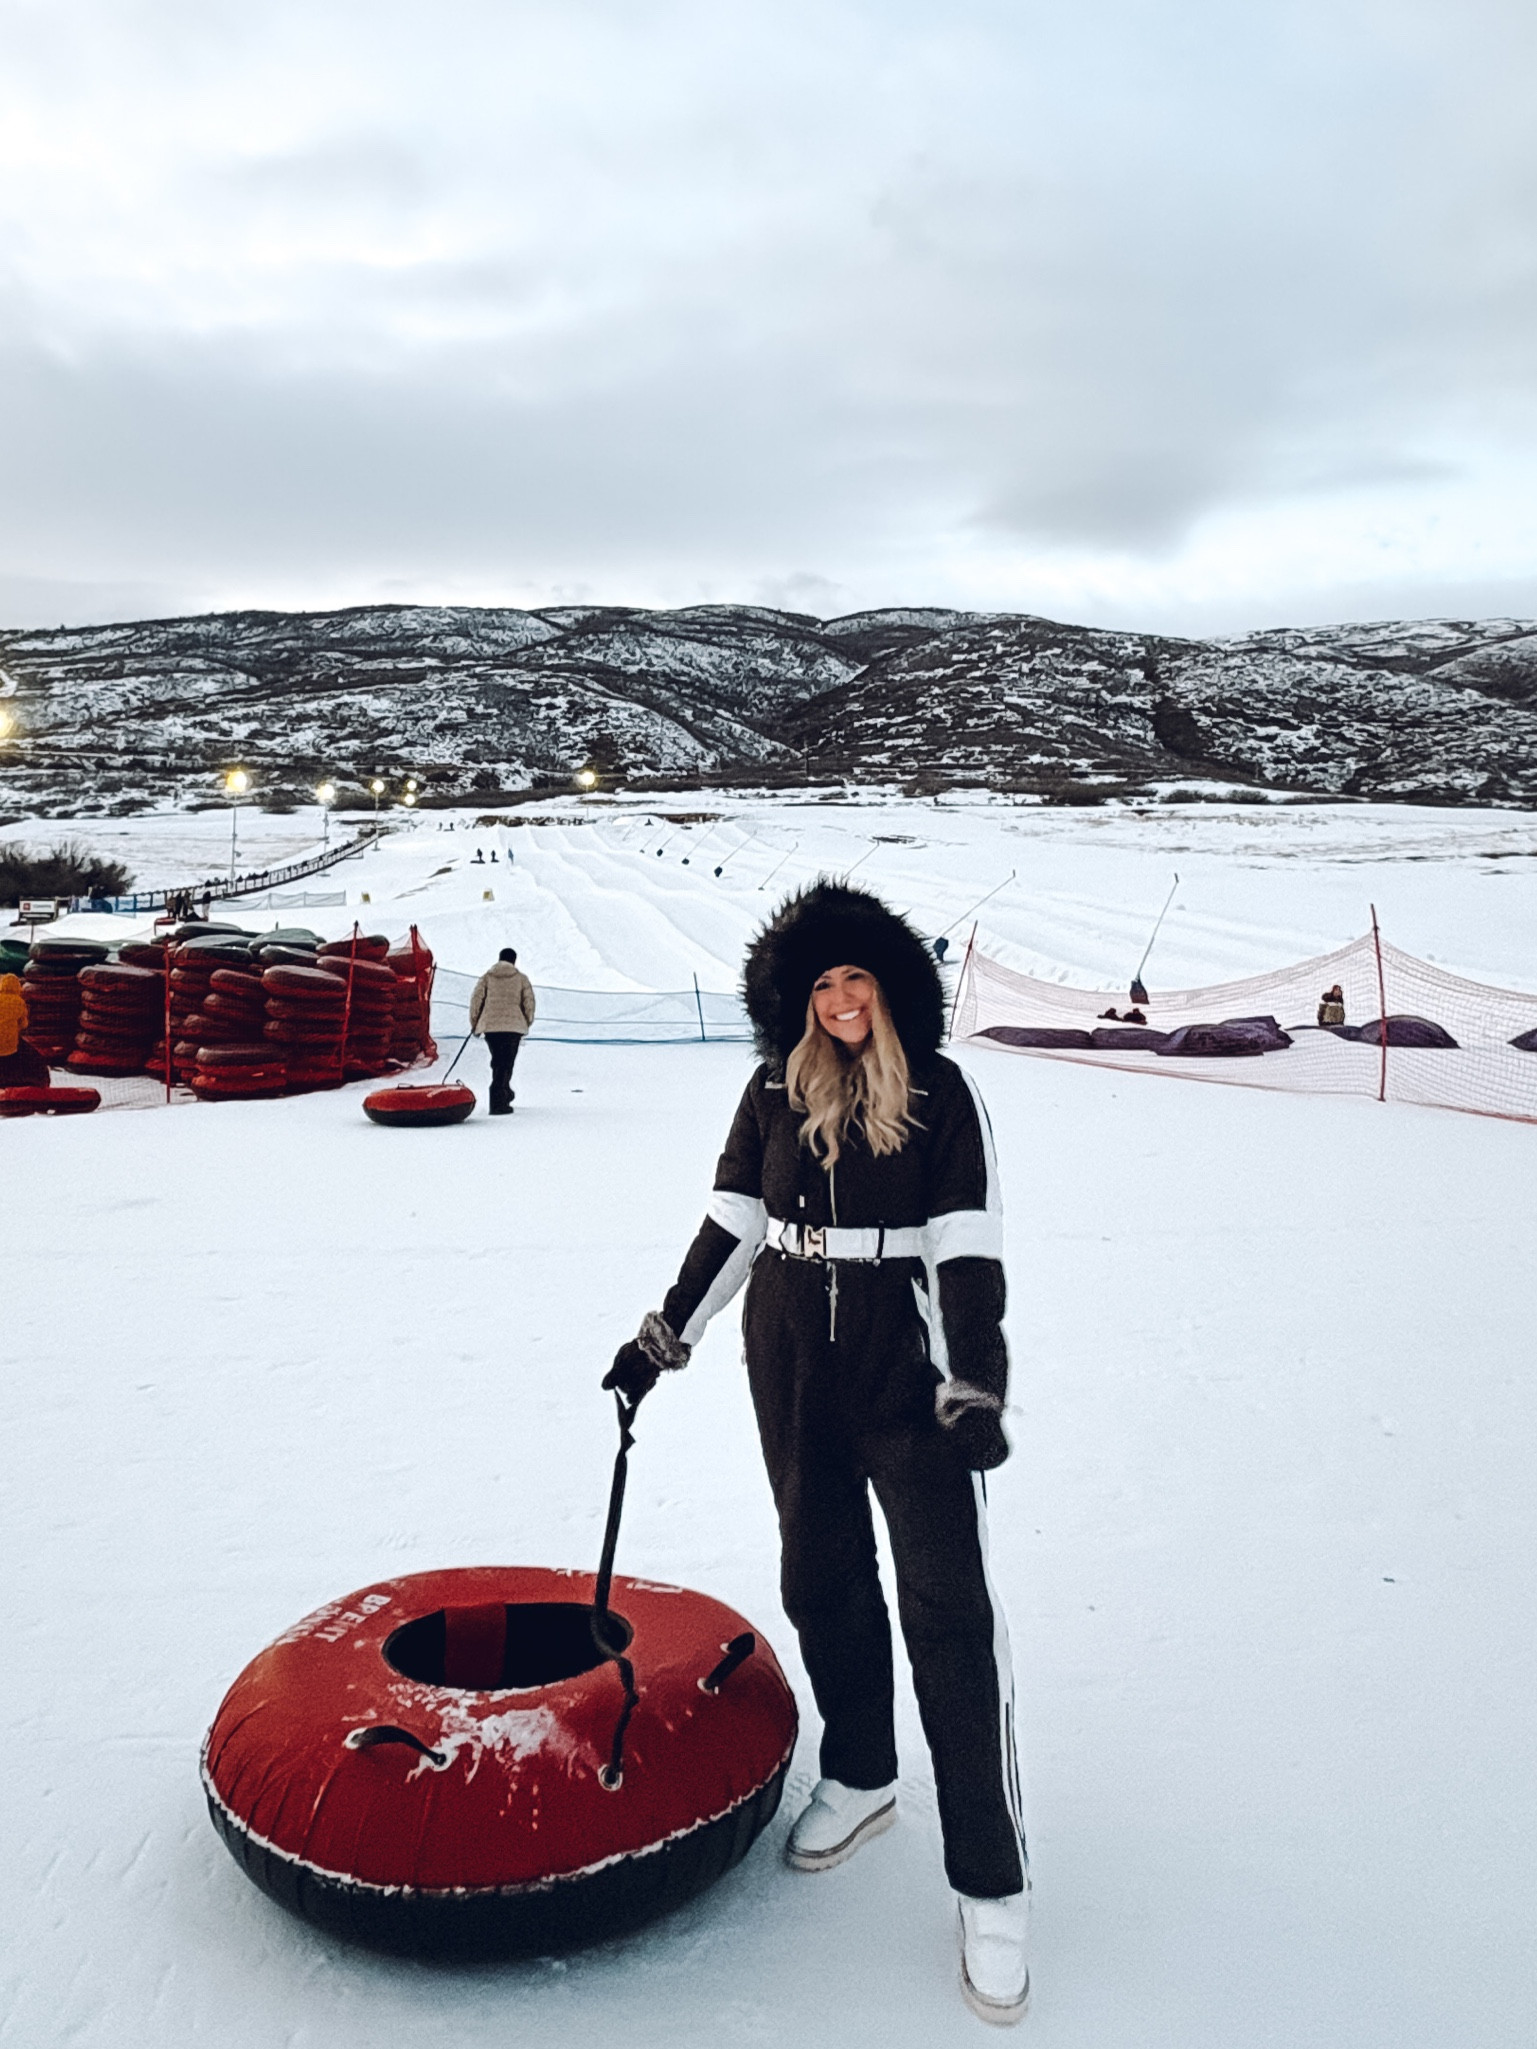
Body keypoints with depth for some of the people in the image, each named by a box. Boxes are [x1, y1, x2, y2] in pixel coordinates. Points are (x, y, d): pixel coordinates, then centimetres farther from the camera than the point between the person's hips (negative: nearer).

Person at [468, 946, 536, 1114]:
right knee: (506, 1063, -4)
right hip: (513, 1026, -3)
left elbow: (476, 998, 3)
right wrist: (528, 1022, 15)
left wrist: (474, 1023, 11)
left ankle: (504, 1093, 31)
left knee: (498, 1062, 19)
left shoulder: (487, 976, 10)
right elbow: (529, 1001, 1)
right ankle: (498, 1103, -13)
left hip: (490, 1025, 3)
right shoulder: (521, 978, 6)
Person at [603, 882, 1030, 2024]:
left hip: (907, 1375, -4)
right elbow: (730, 1229, 9)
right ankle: (861, 1778, 41)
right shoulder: (777, 1091, 2)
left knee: (949, 1611, -2)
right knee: (821, 1577, 17)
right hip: (792, 1372, 4)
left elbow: (966, 1250, -11)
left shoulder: (942, 1093, -8)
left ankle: (992, 1887, 10)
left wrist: (974, 1389, -17)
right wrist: (663, 1339, 10)